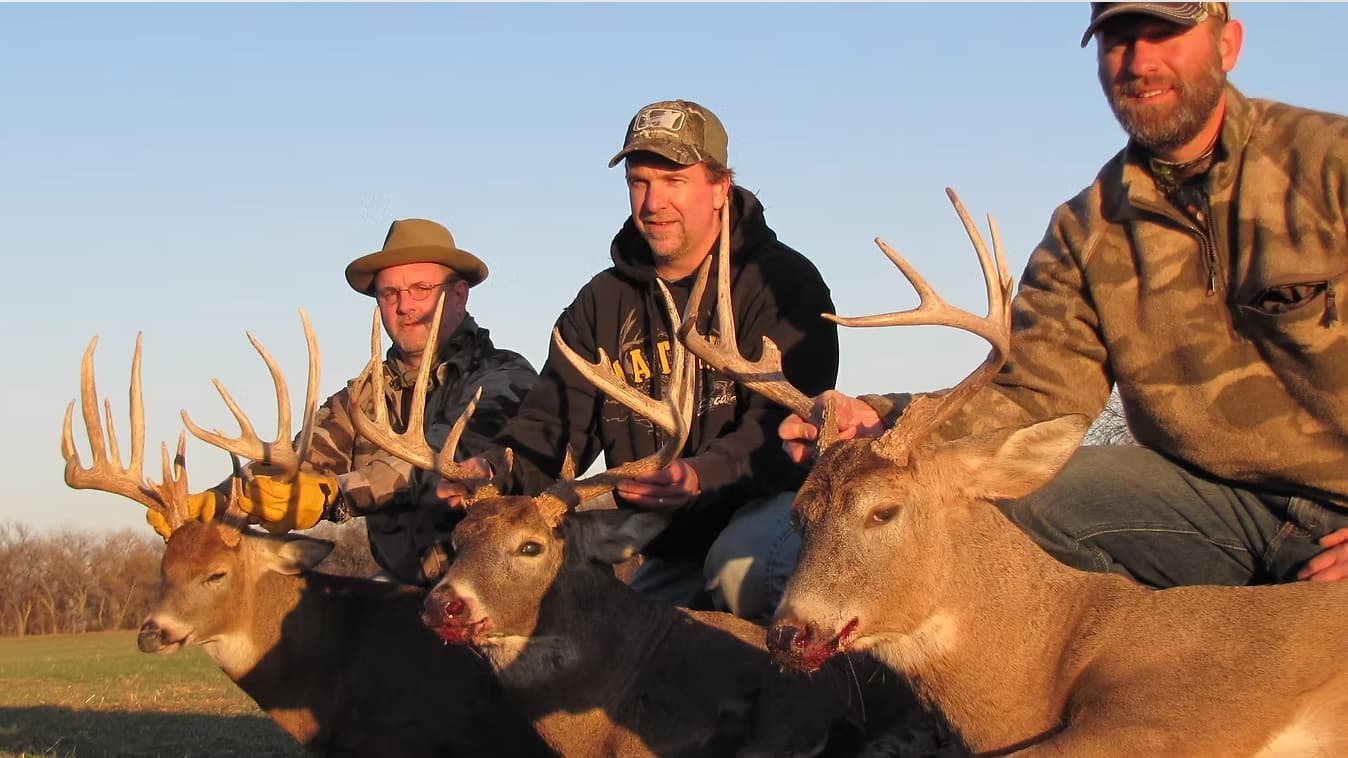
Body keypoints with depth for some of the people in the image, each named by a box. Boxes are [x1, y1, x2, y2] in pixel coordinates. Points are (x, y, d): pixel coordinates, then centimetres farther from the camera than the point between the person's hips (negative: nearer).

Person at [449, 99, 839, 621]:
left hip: (770, 507, -6)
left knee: (742, 564, -36)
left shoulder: (783, 282, -6)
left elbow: (787, 421, -20)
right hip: (665, 548, 6)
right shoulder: (602, 304, 12)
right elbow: (554, 425, 3)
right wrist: (497, 471, -20)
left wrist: (703, 476, -39)